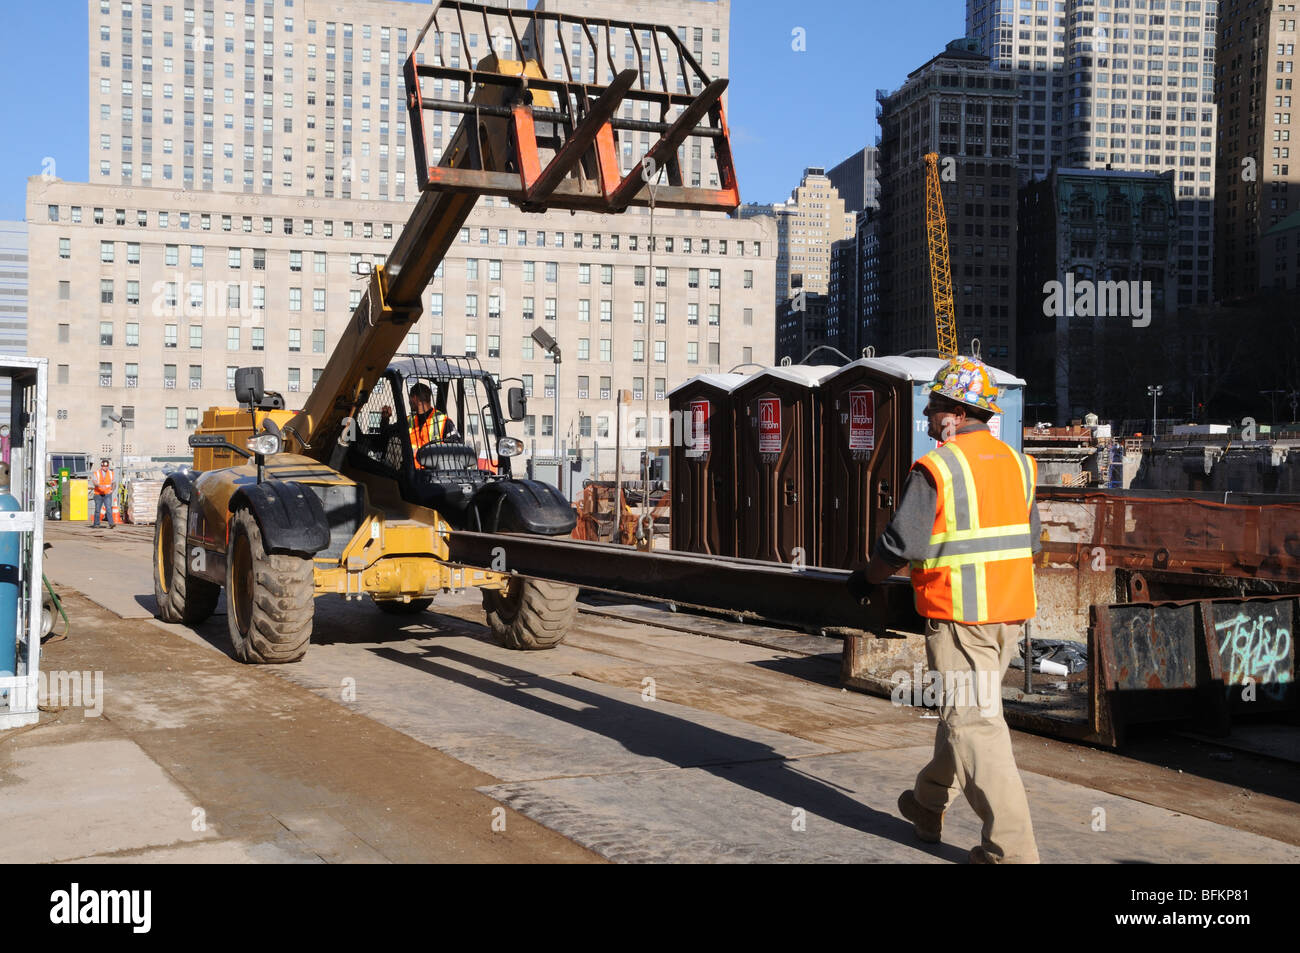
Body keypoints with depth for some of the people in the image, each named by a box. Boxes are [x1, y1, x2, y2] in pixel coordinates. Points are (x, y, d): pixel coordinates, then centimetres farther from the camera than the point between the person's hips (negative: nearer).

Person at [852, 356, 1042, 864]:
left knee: (974, 723, -3)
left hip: (959, 615, -8)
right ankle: (928, 805, 37)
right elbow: (1030, 542, 14)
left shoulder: (935, 469, -13)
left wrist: (865, 578, 3)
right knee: (964, 708, 20)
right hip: (1011, 611, 8)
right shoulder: (1016, 463, 9)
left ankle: (1012, 847, -4)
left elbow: (901, 545, -14)